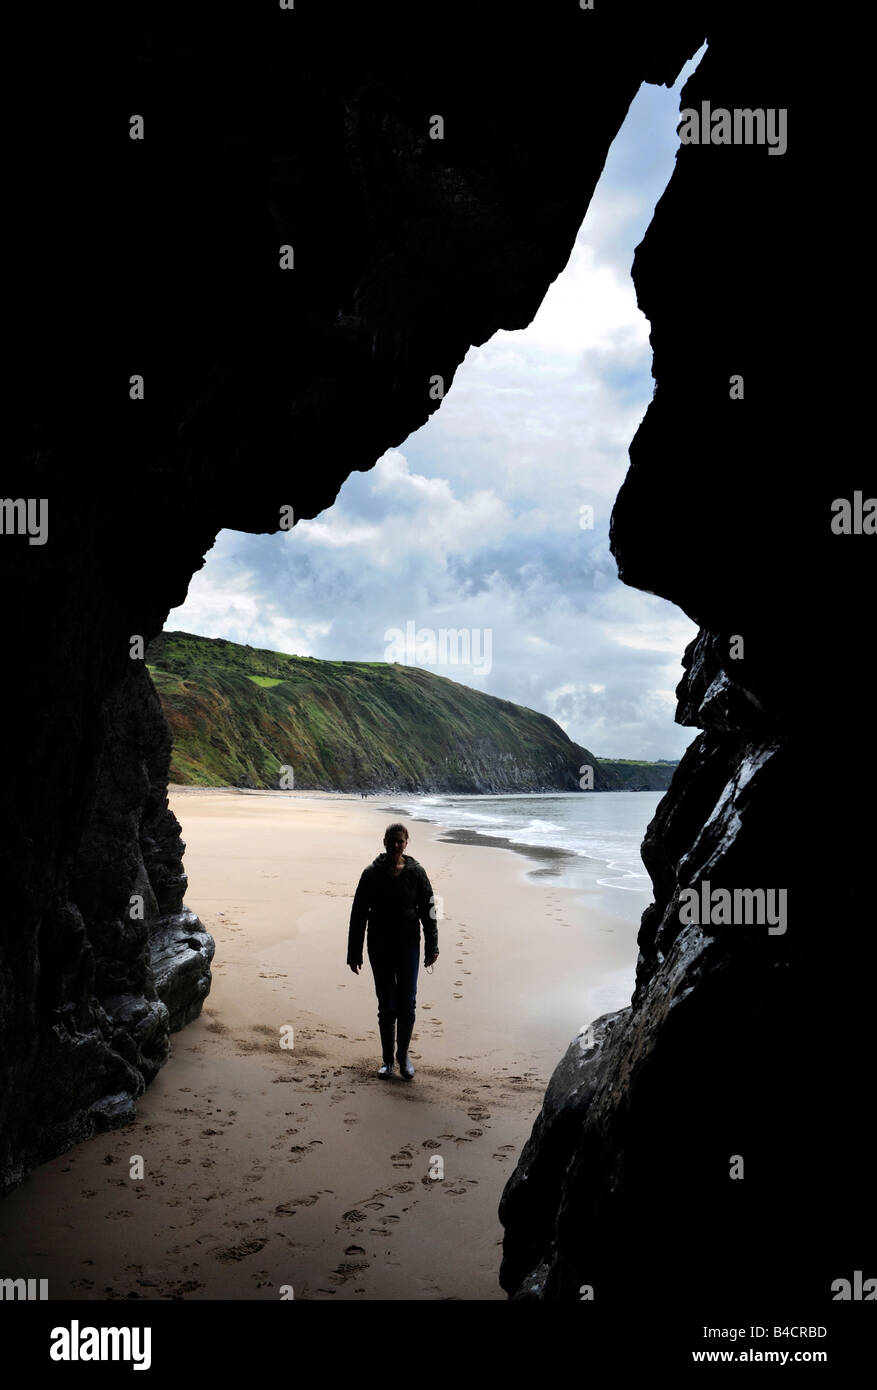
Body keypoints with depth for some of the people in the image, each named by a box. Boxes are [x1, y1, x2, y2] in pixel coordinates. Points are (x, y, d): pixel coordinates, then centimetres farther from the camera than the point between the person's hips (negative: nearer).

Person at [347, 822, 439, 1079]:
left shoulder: (416, 872, -1)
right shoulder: (372, 874, -2)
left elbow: (428, 911, 4)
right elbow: (358, 914, 1)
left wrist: (432, 948, 1)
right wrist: (354, 954, 0)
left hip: (408, 947, 0)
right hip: (380, 948, 0)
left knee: (407, 1004, -1)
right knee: (386, 1006, 7)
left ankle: (403, 1055, 20)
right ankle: (388, 1059, 21)